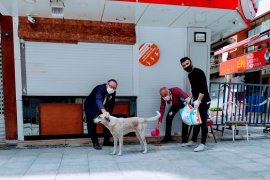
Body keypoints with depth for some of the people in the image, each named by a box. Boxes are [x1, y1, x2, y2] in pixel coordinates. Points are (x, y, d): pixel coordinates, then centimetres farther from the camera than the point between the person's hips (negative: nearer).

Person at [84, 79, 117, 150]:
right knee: (92, 126, -9)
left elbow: (111, 104, 1)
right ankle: (95, 143, 8)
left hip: (104, 109, 6)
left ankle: (106, 141, 19)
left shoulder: (113, 93, -14)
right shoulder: (100, 88, -35)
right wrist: (104, 111, -67)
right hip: (91, 109, -6)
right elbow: (98, 100, -52)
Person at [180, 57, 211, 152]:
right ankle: (193, 141, 24)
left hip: (204, 101, -9)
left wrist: (198, 100, -30)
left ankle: (203, 144, 4)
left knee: (203, 122, -4)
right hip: (196, 101, 9)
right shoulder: (190, 75, 13)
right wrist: (190, 98, 13)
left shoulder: (199, 72, -14)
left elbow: (204, 88, -24)